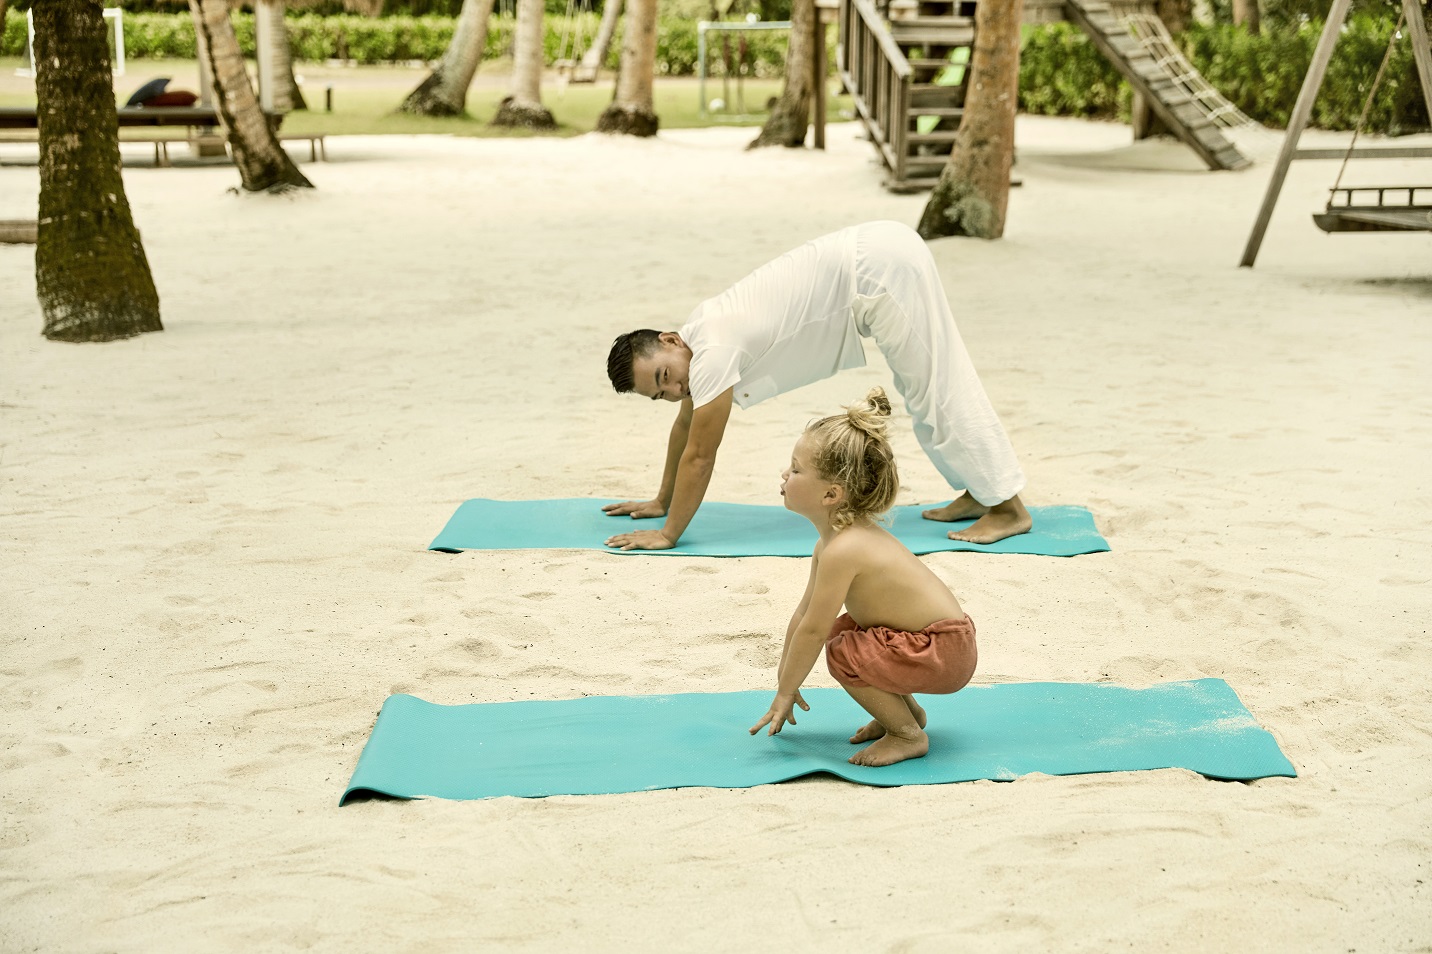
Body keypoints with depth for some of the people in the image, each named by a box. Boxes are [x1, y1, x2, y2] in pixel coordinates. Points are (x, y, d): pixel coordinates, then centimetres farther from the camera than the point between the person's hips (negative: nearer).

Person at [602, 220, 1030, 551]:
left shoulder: (713, 353, -16)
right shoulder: (697, 332, 11)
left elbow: (699, 456, -11)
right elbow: (684, 426, 24)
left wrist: (667, 534, -4)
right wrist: (662, 501, 31)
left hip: (878, 266, -9)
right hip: (880, 252, 9)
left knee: (936, 391, -4)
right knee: (929, 387, 17)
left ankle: (1007, 506, 2)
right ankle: (979, 493, 27)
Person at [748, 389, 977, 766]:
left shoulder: (842, 550, -25)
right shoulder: (828, 542, 6)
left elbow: (812, 631, -20)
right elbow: (803, 615, 13)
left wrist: (785, 693, -9)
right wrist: (785, 682, 19)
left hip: (944, 651, -10)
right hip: (940, 637, 10)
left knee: (844, 654, -20)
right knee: (842, 629, 18)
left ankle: (908, 735, -1)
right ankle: (905, 711, 27)